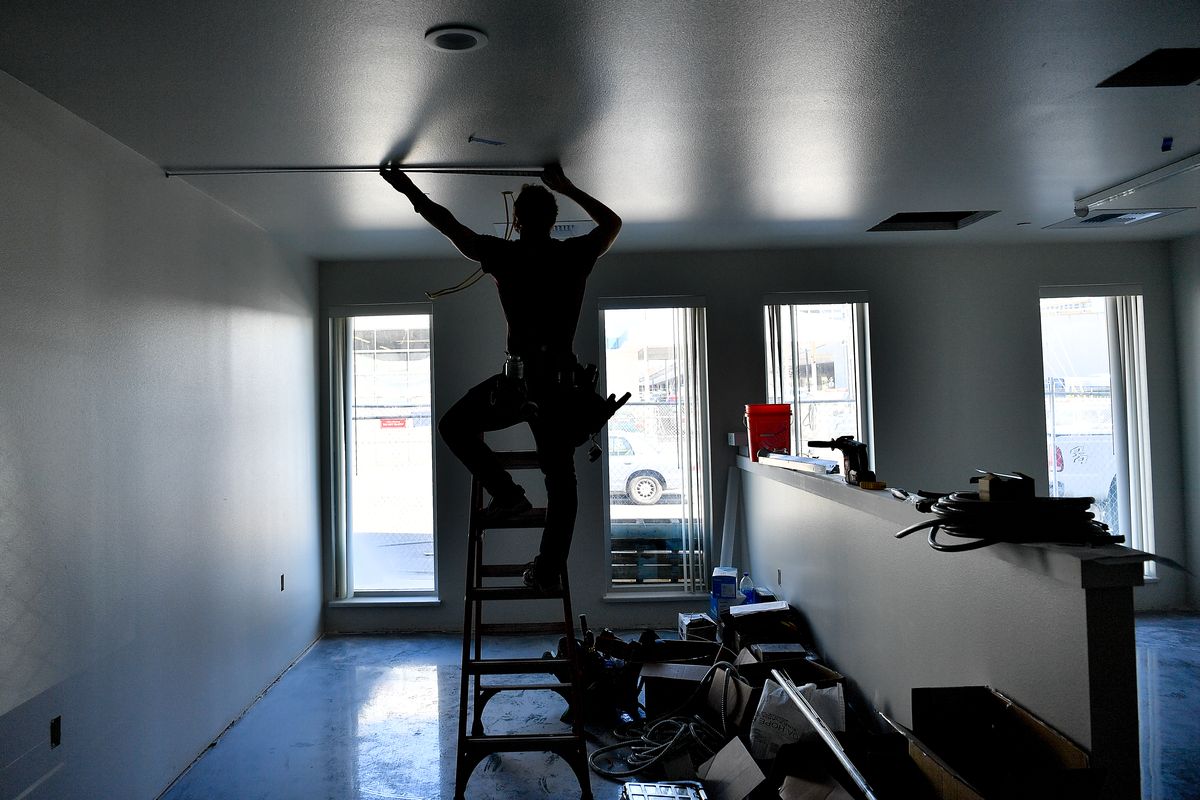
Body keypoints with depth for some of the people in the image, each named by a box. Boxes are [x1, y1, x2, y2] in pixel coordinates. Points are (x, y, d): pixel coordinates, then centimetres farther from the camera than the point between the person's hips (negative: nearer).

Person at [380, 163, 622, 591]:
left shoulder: (506, 256, -2)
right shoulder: (575, 255, 5)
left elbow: (449, 225, 10)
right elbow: (612, 222, 26)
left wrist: (407, 188, 23)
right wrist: (567, 188, 33)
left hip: (519, 379, -3)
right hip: (564, 381, 3)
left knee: (454, 426, 19)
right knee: (561, 479, 12)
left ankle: (506, 492, 9)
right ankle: (549, 569, 15)